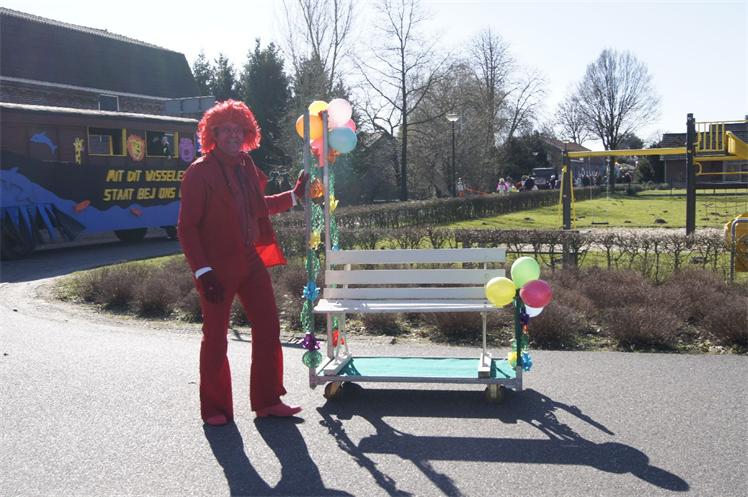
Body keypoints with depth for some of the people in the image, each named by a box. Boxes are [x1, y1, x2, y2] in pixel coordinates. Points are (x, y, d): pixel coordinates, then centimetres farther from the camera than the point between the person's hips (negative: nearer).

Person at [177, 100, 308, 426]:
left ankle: (268, 401, 20)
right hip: (218, 267, -6)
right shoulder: (199, 172, -9)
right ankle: (215, 409, 20)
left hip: (251, 261, 7)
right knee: (216, 338, 5)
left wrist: (296, 194, 24)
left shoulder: (246, 166, 10)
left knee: (269, 330, 7)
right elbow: (186, 227, -12)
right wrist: (202, 271, -18)